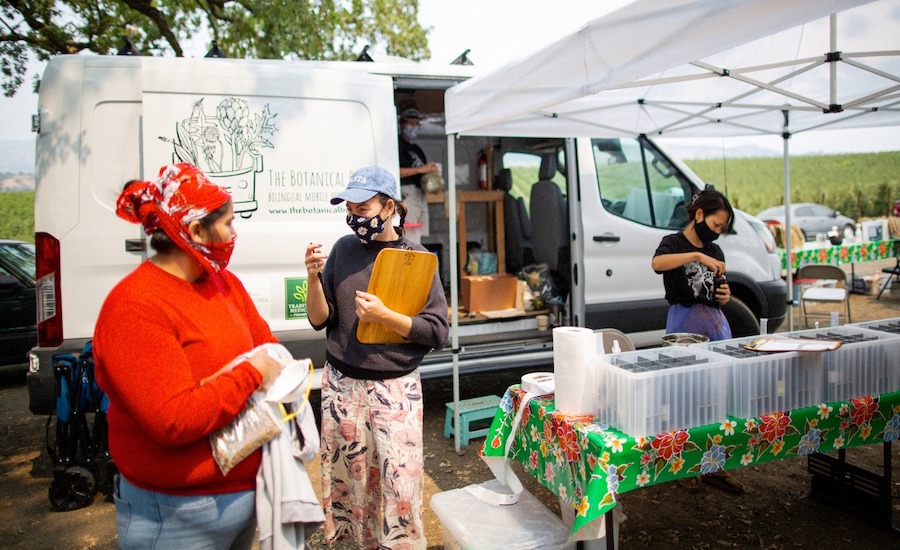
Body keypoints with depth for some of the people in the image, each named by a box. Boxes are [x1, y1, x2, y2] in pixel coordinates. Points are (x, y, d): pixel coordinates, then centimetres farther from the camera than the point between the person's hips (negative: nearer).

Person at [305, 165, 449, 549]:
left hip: (395, 387, -3)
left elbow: (437, 332, -8)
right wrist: (314, 277, -13)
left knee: (400, 484, -2)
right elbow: (319, 320, 3)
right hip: (341, 384, 3)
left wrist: (384, 316, -19)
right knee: (348, 475, 13)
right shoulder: (344, 249, 2)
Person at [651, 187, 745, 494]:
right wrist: (697, 255, -31)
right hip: (684, 324, -6)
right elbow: (658, 263, -27)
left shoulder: (715, 251, 16)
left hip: (716, 325, 6)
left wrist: (725, 296, 2)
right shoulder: (674, 242, -2)